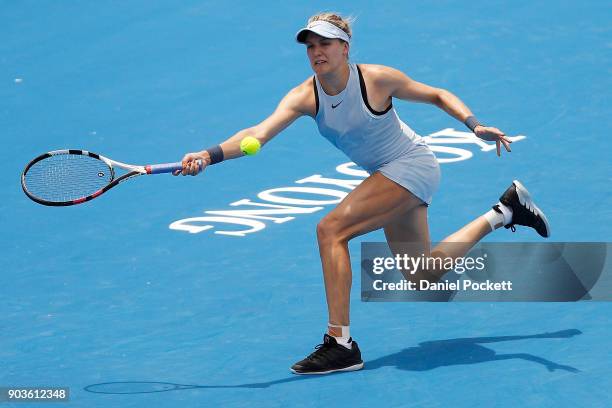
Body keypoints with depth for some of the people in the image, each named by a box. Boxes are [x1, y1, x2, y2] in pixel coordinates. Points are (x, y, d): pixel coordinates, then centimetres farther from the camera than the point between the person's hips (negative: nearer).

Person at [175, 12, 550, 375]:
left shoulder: (376, 79, -22)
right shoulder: (305, 97, -12)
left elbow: (438, 95, -6)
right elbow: (259, 133, -26)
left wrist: (475, 125, -19)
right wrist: (210, 155, -42)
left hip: (413, 166, -7)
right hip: (387, 175, 7)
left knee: (331, 229, -23)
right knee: (423, 279, 17)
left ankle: (341, 344, -21)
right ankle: (505, 212, 37)